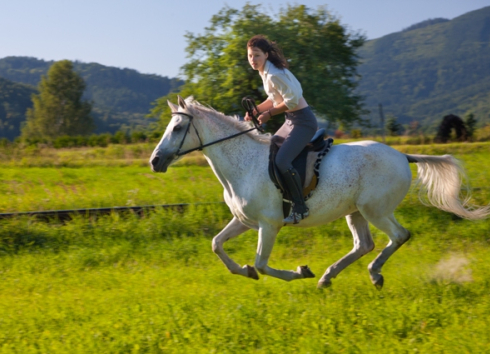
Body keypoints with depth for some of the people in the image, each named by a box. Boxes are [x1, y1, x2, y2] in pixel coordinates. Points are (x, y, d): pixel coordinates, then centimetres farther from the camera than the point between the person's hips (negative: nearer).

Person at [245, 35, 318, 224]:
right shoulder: (265, 72, 8)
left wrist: (269, 114, -14)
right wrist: (256, 110, 4)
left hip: (303, 121, -11)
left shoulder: (274, 75, -21)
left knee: (282, 161, -25)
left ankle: (300, 207, -15)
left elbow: (292, 100, -24)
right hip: (291, 121, 11)